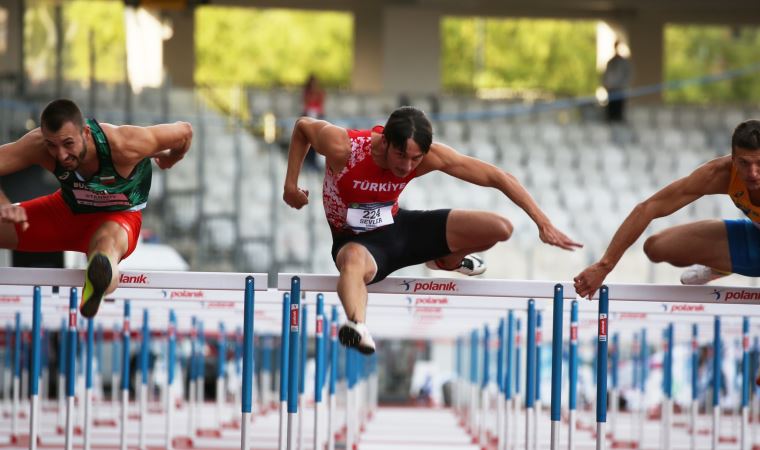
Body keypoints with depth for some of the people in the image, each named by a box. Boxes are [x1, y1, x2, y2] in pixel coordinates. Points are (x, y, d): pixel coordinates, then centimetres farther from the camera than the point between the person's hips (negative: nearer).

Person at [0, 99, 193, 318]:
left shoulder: (122, 147, -32)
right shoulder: (37, 146, -25)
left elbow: (184, 131, -19)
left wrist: (169, 160, 4)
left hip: (119, 217, -6)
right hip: (68, 210, 6)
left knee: (108, 240, -47)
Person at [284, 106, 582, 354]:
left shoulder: (430, 156, -23)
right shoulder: (344, 147, -30)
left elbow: (497, 177, -19)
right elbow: (303, 126, -9)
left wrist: (543, 223, -22)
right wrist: (290, 186, -10)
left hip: (397, 227, 5)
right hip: (355, 240, -5)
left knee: (500, 229, -2)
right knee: (354, 262, -45)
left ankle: (446, 261, 29)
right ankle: (356, 326, -73)